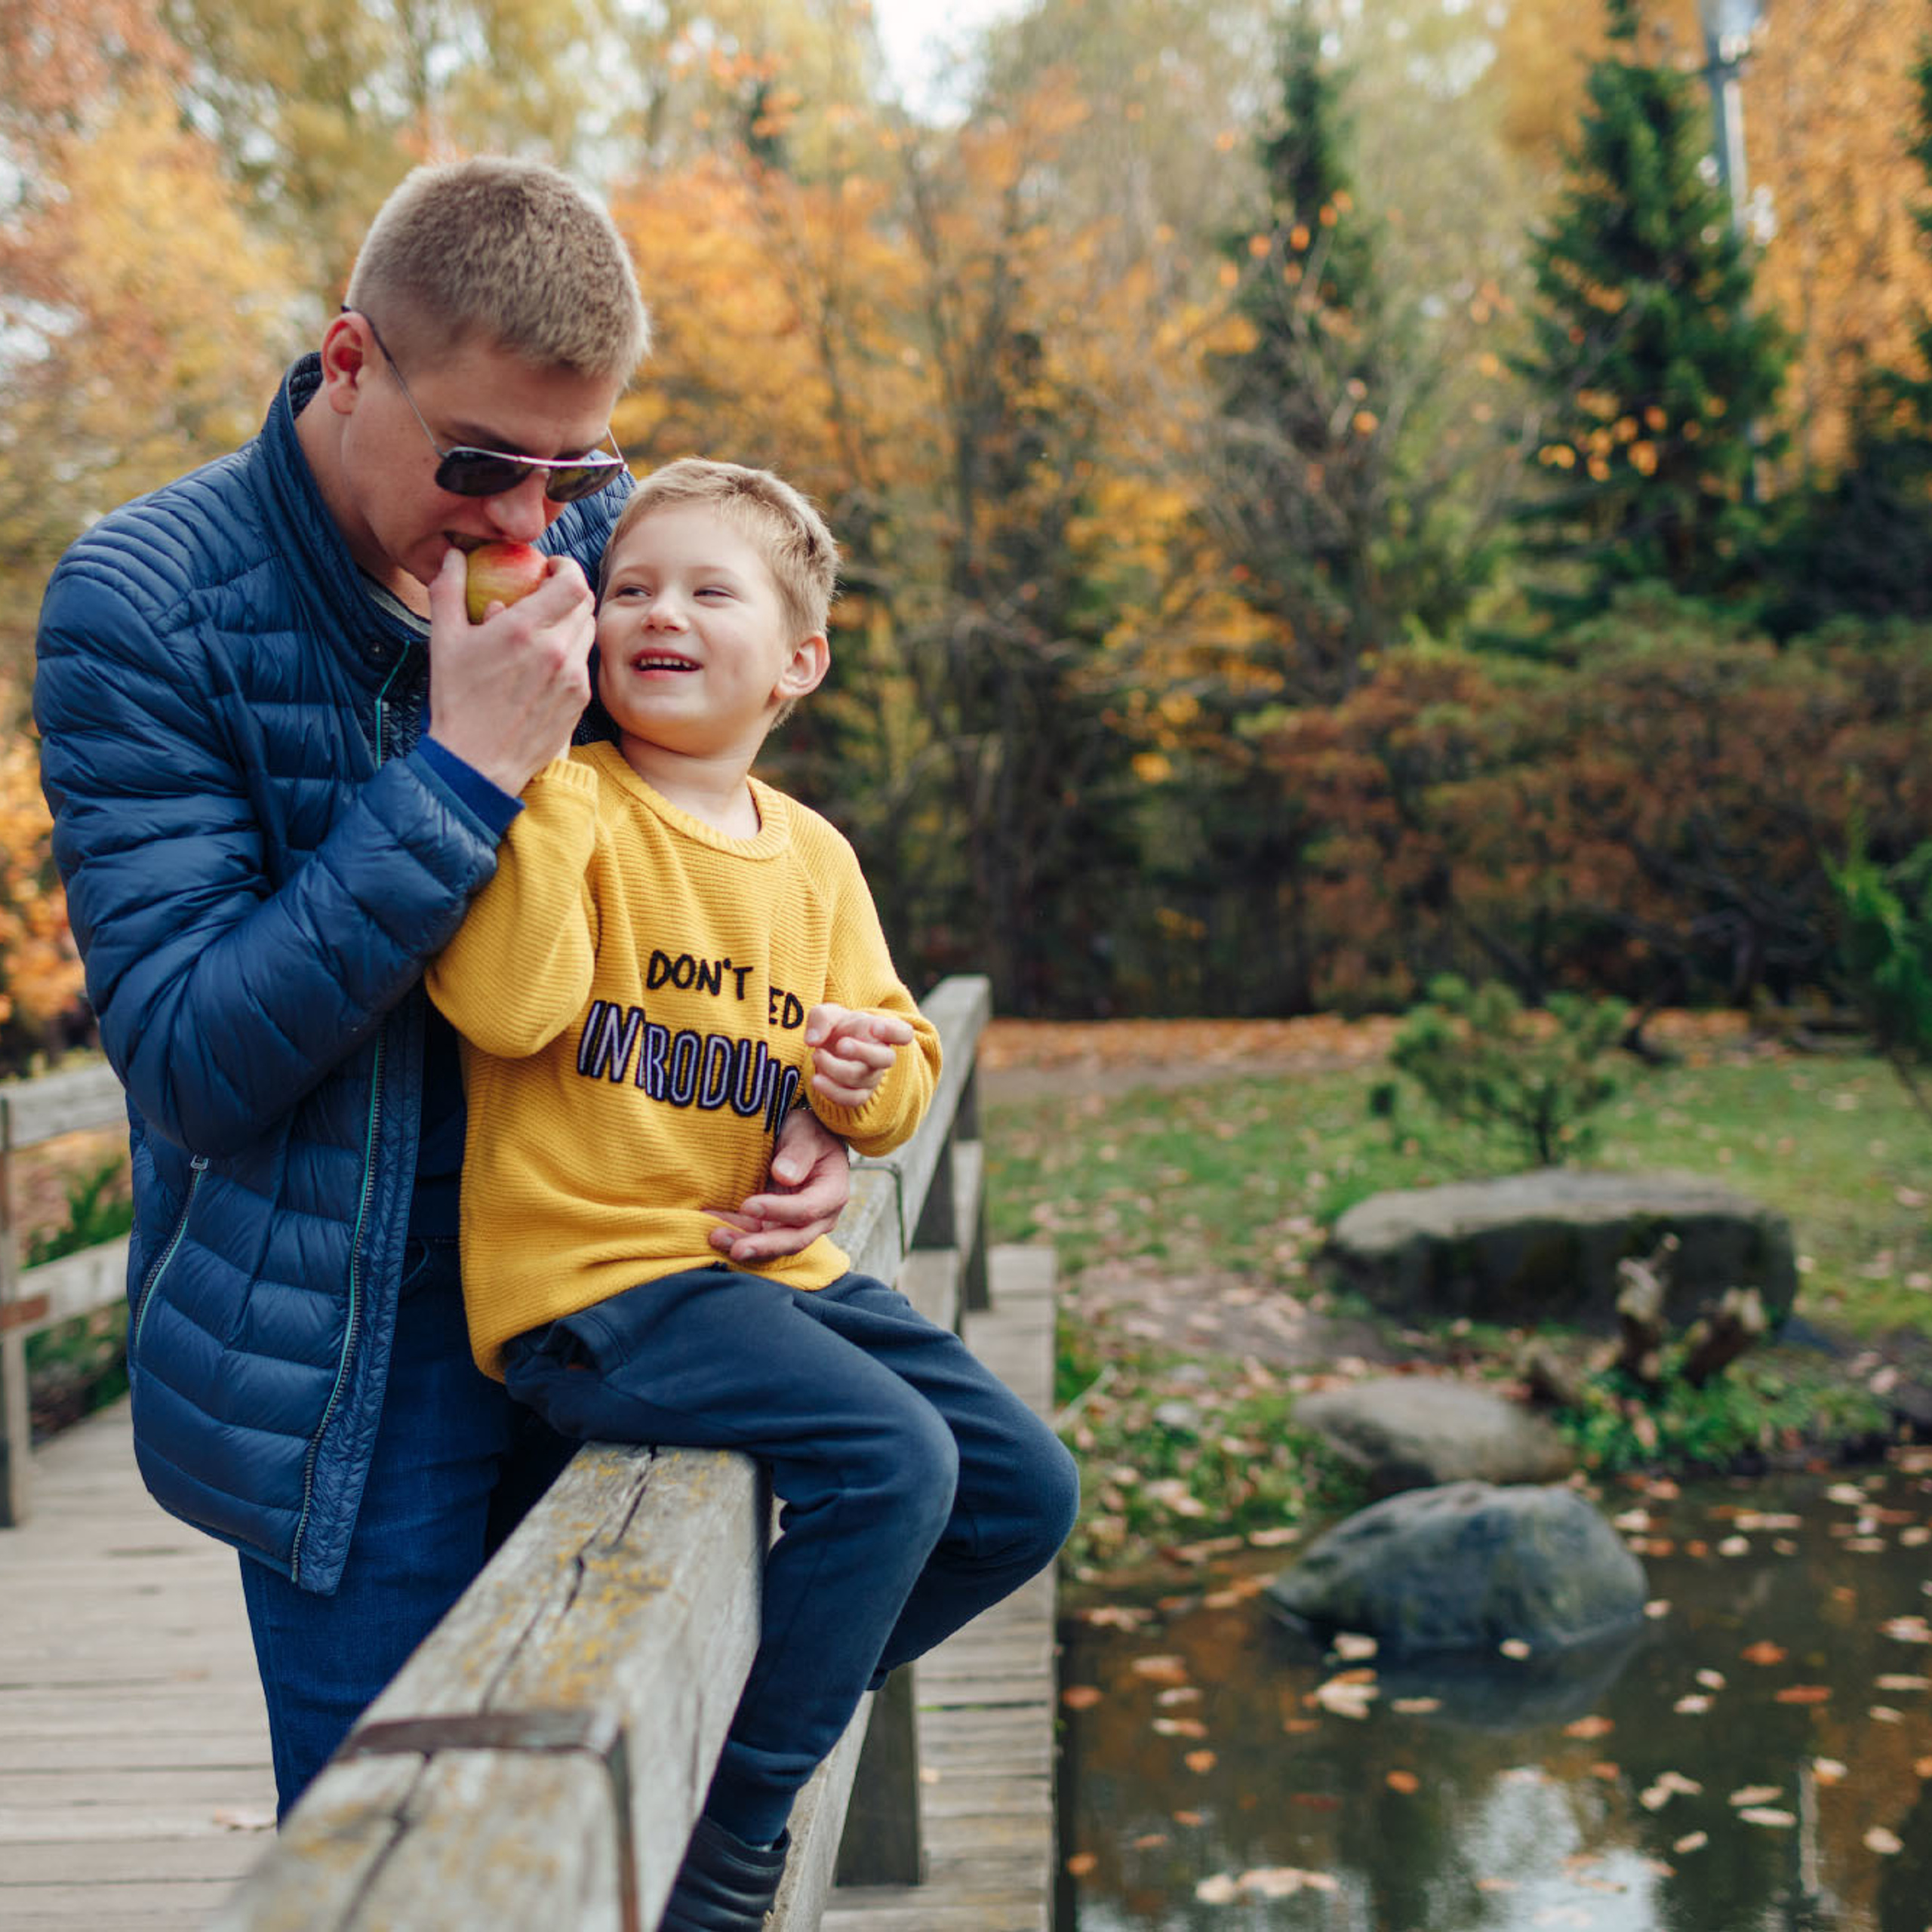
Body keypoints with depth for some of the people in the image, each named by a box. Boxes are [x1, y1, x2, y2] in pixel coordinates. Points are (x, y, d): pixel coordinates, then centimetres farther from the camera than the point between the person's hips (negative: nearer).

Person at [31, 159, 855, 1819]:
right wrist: (459, 777, -26)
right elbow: (186, 1060, -19)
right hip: (347, 1362, -4)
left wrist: (797, 1109, -5)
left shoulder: (597, 534, 0)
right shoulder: (143, 609, -14)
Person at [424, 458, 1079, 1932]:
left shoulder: (815, 858, 12)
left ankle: (765, 1695, 21)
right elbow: (508, 1006, -24)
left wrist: (872, 1075, -8)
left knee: (1026, 1493, 7)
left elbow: (898, 1083, 16)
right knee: (890, 1459, -26)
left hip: (769, 1265, 8)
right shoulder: (570, 807, -7)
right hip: (589, 1274, -7)